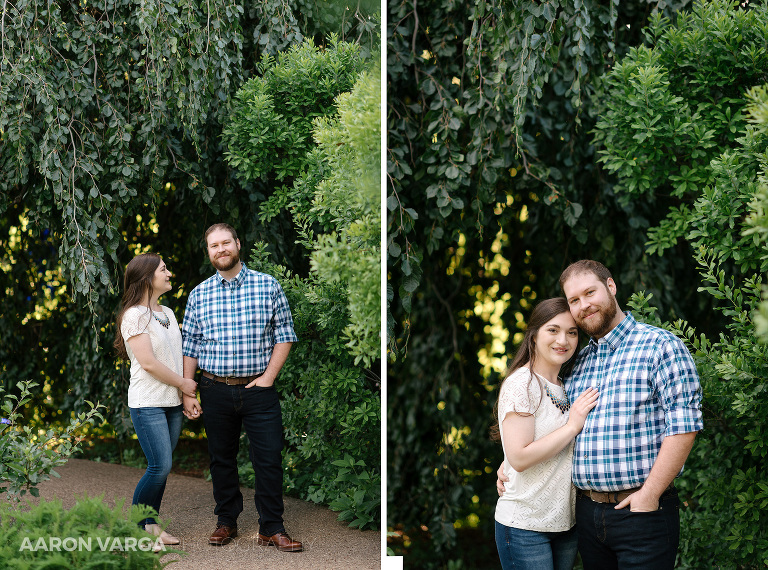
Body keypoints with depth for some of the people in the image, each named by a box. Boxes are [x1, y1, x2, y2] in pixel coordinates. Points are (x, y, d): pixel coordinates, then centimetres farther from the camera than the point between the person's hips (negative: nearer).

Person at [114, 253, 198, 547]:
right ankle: (136, 528, 1)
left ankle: (152, 525, 14)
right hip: (148, 403, -8)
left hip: (172, 402, 8)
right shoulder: (134, 315, -10)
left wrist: (188, 388, 5)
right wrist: (182, 383, -8)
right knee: (160, 466, -12)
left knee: (161, 467, 7)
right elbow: (148, 362, -15)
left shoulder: (168, 313, 15)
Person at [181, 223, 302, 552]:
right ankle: (226, 522, 22)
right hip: (215, 391, 2)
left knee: (269, 459, -3)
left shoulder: (268, 286, 1)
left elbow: (284, 336, 1)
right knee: (221, 459, 10)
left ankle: (271, 528, 6)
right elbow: (189, 347, 8)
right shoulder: (198, 294, 7)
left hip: (259, 390, -2)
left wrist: (268, 377, -8)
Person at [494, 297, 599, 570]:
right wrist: (573, 425, -15)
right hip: (525, 525, -7)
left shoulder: (566, 388, 13)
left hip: (566, 522, 7)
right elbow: (519, 458, -19)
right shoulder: (521, 384, -11)